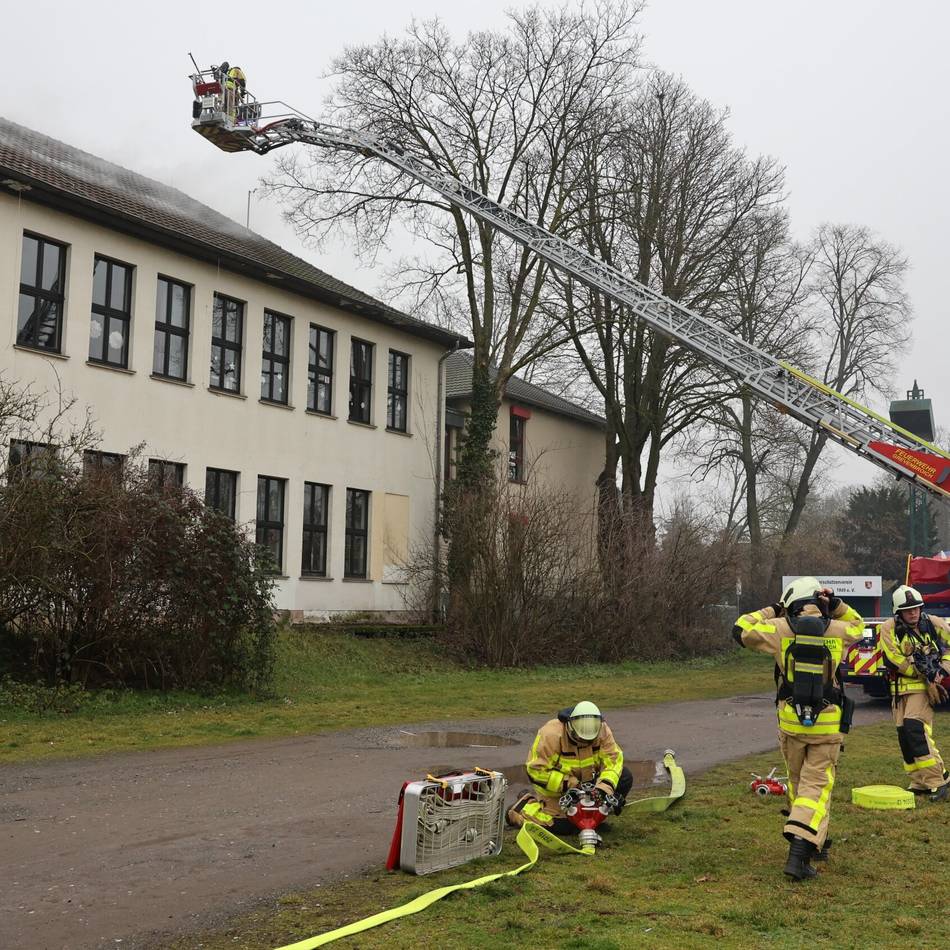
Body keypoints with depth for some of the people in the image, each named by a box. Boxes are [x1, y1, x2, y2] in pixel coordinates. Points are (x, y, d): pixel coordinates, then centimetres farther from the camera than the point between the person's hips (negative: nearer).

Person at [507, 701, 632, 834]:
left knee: (625, 777, -11)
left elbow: (613, 759, -19)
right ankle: (528, 802, 10)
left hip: (584, 781, 5)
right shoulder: (552, 734, -31)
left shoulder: (601, 730, -18)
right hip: (555, 786, -5)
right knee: (563, 826, -17)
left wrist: (605, 786, -37)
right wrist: (568, 784, -33)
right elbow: (536, 770, -29)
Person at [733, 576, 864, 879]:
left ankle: (816, 842, 33)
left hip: (791, 721, 1)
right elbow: (857, 626, 23)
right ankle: (801, 851, -16)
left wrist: (771, 611, 16)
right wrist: (836, 605, 12)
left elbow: (741, 629, 8)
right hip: (827, 723, -1)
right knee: (816, 786, -1)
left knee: (798, 782, 19)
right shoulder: (838, 631, -1)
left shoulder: (781, 629, -4)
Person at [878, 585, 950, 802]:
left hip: (925, 687, -3)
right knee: (905, 734, 4)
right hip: (900, 687, 3)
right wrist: (924, 673, -17)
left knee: (914, 726, -22)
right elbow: (893, 660, -14)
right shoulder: (888, 629, -6)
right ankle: (921, 784, 17)